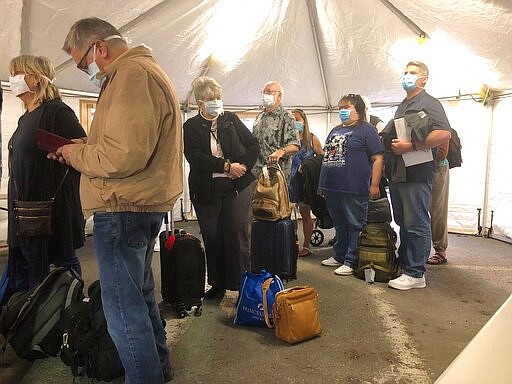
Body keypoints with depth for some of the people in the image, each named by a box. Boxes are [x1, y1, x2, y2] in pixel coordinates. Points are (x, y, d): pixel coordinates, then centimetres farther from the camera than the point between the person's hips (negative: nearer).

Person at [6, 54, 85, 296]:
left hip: (52, 209, -9)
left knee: (64, 263, 2)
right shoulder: (26, 118, 16)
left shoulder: (56, 111, -11)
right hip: (25, 208, 9)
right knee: (22, 269, 14)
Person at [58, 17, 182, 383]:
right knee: (139, 292, 22)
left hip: (123, 209, -11)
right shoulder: (144, 70, 20)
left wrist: (75, 154, -7)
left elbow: (123, 156, -24)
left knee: (123, 306, -1)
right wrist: (85, 148, 12)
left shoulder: (131, 74, -15)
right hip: (144, 204, 11)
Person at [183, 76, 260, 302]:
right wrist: (226, 166, -16)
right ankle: (217, 284, 22)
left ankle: (243, 284, 9)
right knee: (212, 237, 8)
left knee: (237, 235, 0)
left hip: (236, 186, 0)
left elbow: (253, 145, 8)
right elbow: (195, 157, -12)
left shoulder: (231, 119, 9)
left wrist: (243, 167, -7)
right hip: (206, 190, 0)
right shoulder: (191, 127, 3)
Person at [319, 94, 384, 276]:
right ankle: (339, 256, 28)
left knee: (355, 225, 2)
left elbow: (378, 158, -8)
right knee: (339, 224, 17)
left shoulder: (366, 129, -2)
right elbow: (327, 156, 23)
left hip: (354, 189, -7)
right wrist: (322, 183, 18)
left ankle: (351, 261, 10)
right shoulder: (335, 131, 20)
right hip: (332, 187, 7)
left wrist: (374, 185, -14)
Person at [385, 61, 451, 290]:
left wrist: (411, 146, -21)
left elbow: (444, 134, -18)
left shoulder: (428, 103, -4)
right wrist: (392, 145, 14)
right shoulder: (402, 107, 23)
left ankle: (415, 274, 4)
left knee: (416, 225, -4)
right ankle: (403, 264, 26)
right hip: (397, 174, 9)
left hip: (416, 174, -8)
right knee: (402, 223, 15)